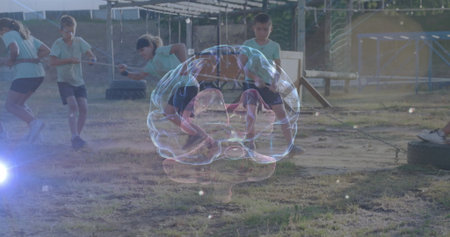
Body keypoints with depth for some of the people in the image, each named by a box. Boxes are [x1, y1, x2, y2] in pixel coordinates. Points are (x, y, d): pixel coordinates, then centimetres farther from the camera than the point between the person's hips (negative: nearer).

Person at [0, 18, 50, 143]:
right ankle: (34, 129, 5)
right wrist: (31, 60, 12)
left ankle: (34, 123, -20)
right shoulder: (27, 36, 22)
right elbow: (46, 50, 16)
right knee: (19, 104, 20)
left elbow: (14, 50, -21)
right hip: (38, 73, 8)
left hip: (24, 74, -8)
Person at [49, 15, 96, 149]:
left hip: (78, 81, 4)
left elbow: (89, 52, -1)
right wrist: (70, 60, -31)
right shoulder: (58, 44, -12)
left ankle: (77, 136, 11)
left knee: (83, 108, -5)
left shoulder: (79, 41, 0)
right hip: (64, 81, -4)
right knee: (73, 105, -21)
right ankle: (75, 137, -25)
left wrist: (92, 58, -24)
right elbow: (52, 61, -23)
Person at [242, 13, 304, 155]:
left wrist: (274, 81, -21)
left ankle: (291, 145, 4)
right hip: (251, 83, -2)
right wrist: (256, 78, -23)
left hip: (269, 84, 2)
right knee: (251, 113, -12)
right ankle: (250, 146, -1)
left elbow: (278, 67, -2)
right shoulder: (248, 44, -1)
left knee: (281, 112, -1)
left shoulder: (274, 46, 4)